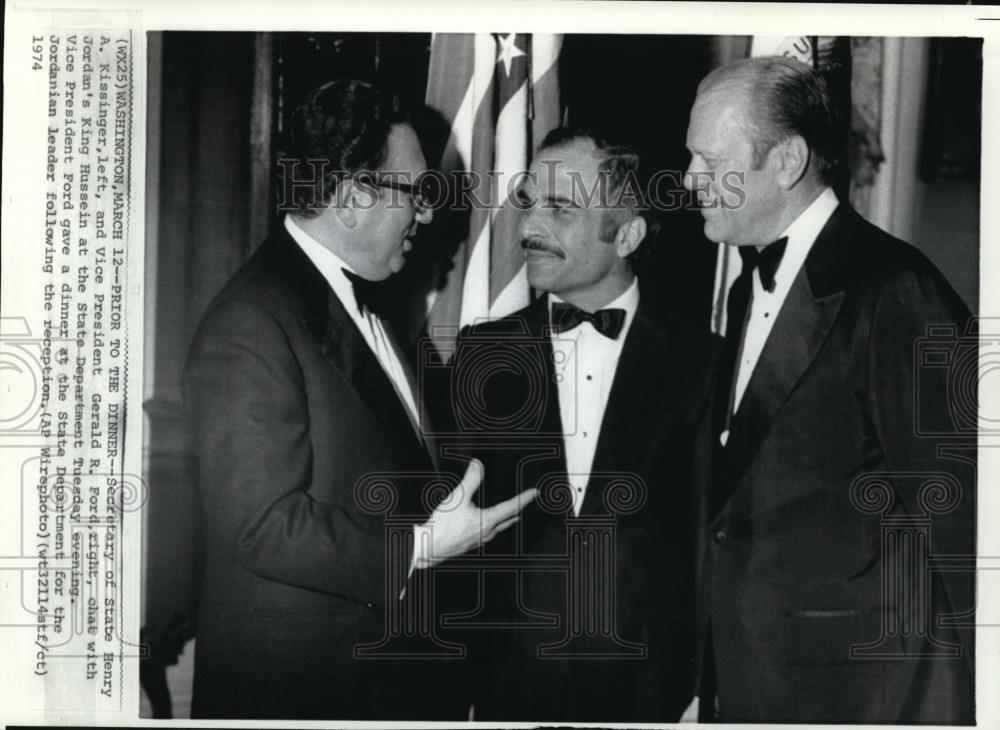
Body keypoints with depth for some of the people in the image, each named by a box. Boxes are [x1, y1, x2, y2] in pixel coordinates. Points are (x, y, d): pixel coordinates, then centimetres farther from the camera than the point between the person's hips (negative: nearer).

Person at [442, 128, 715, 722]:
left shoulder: (698, 362, -5)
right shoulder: (483, 352, 2)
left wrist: (702, 693, -6)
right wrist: (456, 683, -2)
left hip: (649, 688, -2)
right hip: (510, 687, 2)